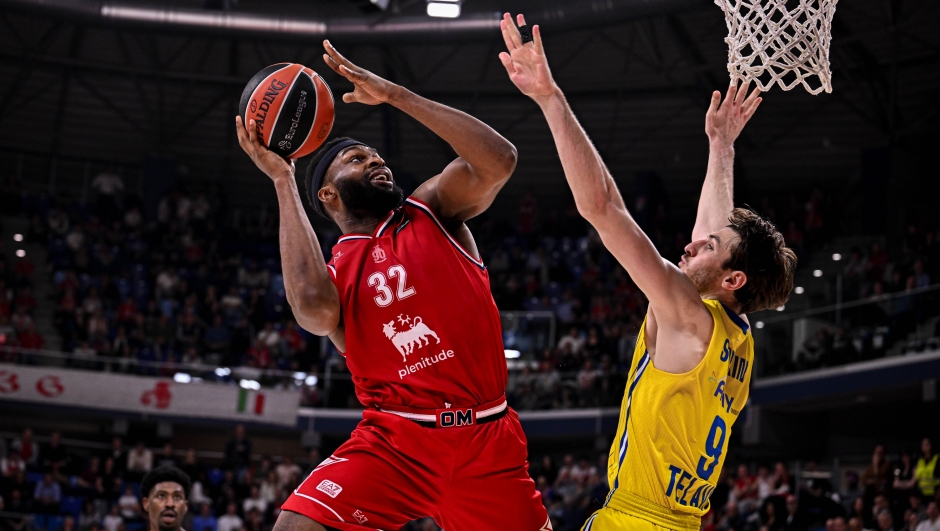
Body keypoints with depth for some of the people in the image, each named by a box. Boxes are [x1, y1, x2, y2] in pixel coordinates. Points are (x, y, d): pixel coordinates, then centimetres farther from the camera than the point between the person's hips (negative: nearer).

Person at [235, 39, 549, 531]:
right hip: (393, 440, -1)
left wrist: (394, 94, -9)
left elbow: (498, 160, -11)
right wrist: (282, 181, -11)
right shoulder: (332, 271, 7)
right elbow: (315, 308, -20)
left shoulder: (432, 209, 9)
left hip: (485, 441, 1)